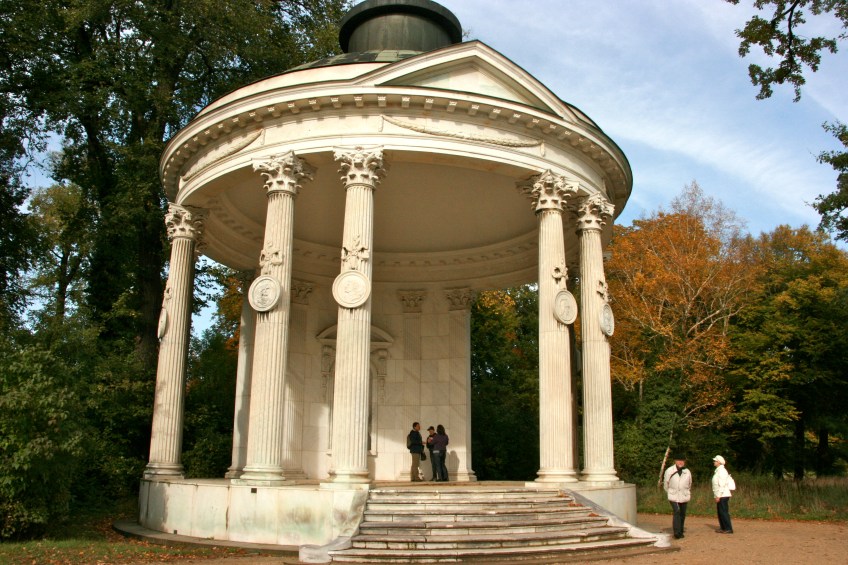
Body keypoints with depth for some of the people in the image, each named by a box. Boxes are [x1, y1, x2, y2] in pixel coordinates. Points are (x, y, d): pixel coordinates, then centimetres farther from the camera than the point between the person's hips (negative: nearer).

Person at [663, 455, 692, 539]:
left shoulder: (687, 472, 2)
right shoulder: (669, 471, -8)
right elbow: (666, 483, 5)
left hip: (684, 496, 4)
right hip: (674, 496, -3)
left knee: (682, 514, 9)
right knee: (677, 512, -18)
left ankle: (680, 532, 24)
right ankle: (677, 532, -19)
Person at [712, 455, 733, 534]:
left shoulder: (722, 471, -14)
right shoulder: (718, 471, 15)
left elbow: (722, 485, -20)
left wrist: (718, 496, -21)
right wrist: (717, 496, 18)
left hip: (722, 496, -10)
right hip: (720, 496, 10)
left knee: (724, 512, -7)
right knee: (720, 512, 14)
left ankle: (728, 529, -3)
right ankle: (723, 528, 21)